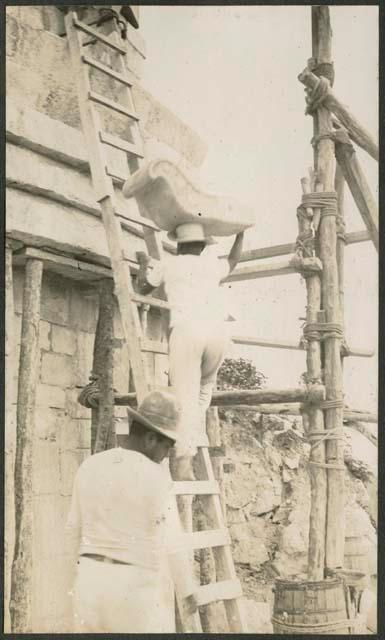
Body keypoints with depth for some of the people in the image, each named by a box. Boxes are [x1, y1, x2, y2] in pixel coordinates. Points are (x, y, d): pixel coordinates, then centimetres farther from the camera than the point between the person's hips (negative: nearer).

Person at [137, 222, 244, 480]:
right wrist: (241, 232, 62)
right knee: (204, 386, 27)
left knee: (185, 397, -6)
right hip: (218, 330, 3)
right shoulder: (211, 266, 26)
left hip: (186, 329, -2)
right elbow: (233, 260, 50)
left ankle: (184, 460, -20)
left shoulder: (168, 266, 20)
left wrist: (146, 267, 55)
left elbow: (144, 287, 37)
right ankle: (198, 439, 13)